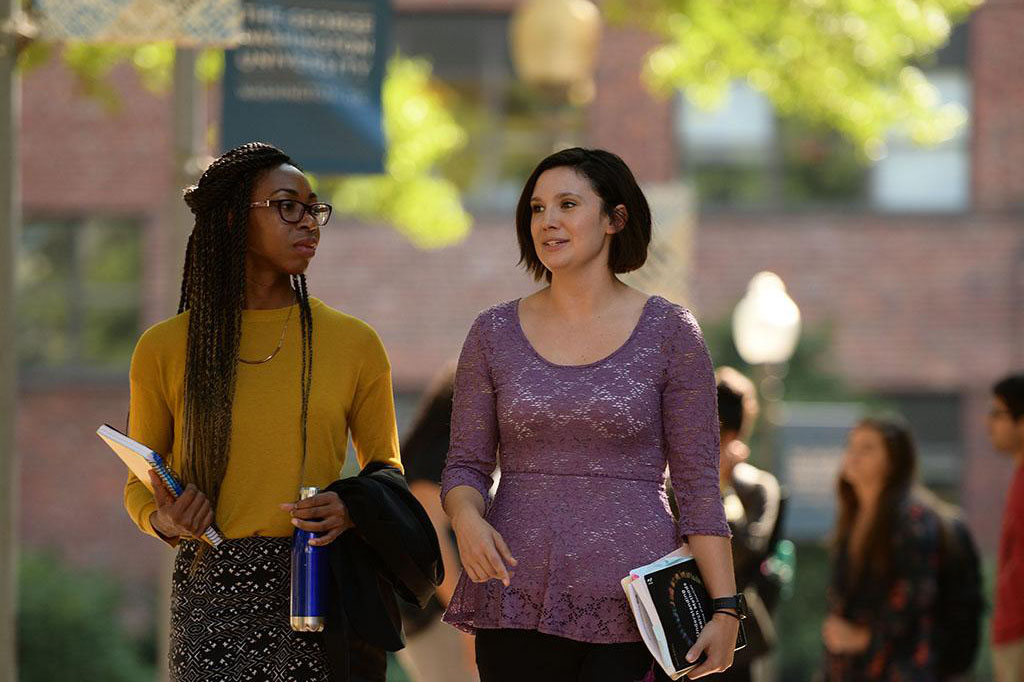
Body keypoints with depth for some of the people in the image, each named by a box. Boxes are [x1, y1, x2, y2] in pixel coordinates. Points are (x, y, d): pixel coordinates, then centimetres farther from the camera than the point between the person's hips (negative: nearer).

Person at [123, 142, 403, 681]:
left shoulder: (353, 343, 6)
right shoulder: (165, 349, 4)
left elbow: (386, 469, 15)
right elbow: (140, 485, 14)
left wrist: (353, 511, -7)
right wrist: (164, 523, -9)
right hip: (212, 592, -1)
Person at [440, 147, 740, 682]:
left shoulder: (669, 332, 2)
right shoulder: (494, 333, 8)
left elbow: (698, 483, 1)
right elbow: (465, 465, 9)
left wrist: (725, 609, -5)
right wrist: (468, 518, -14)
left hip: (631, 599, -2)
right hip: (517, 606, 2)